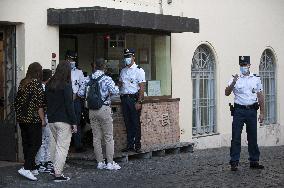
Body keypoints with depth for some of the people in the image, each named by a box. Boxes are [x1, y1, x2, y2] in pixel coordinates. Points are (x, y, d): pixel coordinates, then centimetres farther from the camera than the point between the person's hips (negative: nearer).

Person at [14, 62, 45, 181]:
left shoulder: (22, 83, 9)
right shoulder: (37, 83, -12)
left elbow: (17, 101, 15)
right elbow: (39, 104, -15)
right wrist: (43, 119, -9)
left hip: (21, 118, 8)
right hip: (33, 119, -8)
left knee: (26, 143, 11)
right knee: (36, 143, -4)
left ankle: (32, 168, 18)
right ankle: (26, 168, -15)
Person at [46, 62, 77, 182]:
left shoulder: (49, 85, 9)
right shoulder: (66, 86, -11)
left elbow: (46, 102, 13)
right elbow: (69, 105, -13)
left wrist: (50, 116, 17)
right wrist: (74, 122, -10)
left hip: (51, 120, 7)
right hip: (63, 120, -7)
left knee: (55, 144, 19)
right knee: (62, 146, -4)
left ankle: (55, 168, 22)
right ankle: (58, 174, -6)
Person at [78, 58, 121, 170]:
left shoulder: (88, 79, 4)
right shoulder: (107, 79, -10)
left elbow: (81, 93, 5)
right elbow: (116, 91, -19)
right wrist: (115, 87, 3)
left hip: (92, 110, 4)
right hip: (104, 109, -4)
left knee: (96, 137, 10)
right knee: (109, 137, 2)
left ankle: (100, 162, 12)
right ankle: (110, 163, 0)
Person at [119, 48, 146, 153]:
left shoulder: (139, 70, -4)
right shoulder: (123, 71, 16)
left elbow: (142, 87, -9)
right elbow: (120, 84, 26)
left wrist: (139, 102, -16)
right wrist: (119, 84, 1)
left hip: (134, 98, -6)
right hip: (124, 97, 6)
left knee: (136, 122, -3)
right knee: (127, 122, 7)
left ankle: (137, 145, 3)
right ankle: (129, 145, 13)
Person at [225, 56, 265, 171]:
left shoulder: (256, 79, 10)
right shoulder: (235, 79, 4)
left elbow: (260, 97, 11)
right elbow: (227, 93, -7)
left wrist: (262, 113, 6)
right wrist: (233, 83, -23)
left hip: (252, 111, 2)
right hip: (239, 111, -2)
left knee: (253, 137, 7)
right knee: (236, 137, -4)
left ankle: (254, 161, 16)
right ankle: (234, 162, -1)